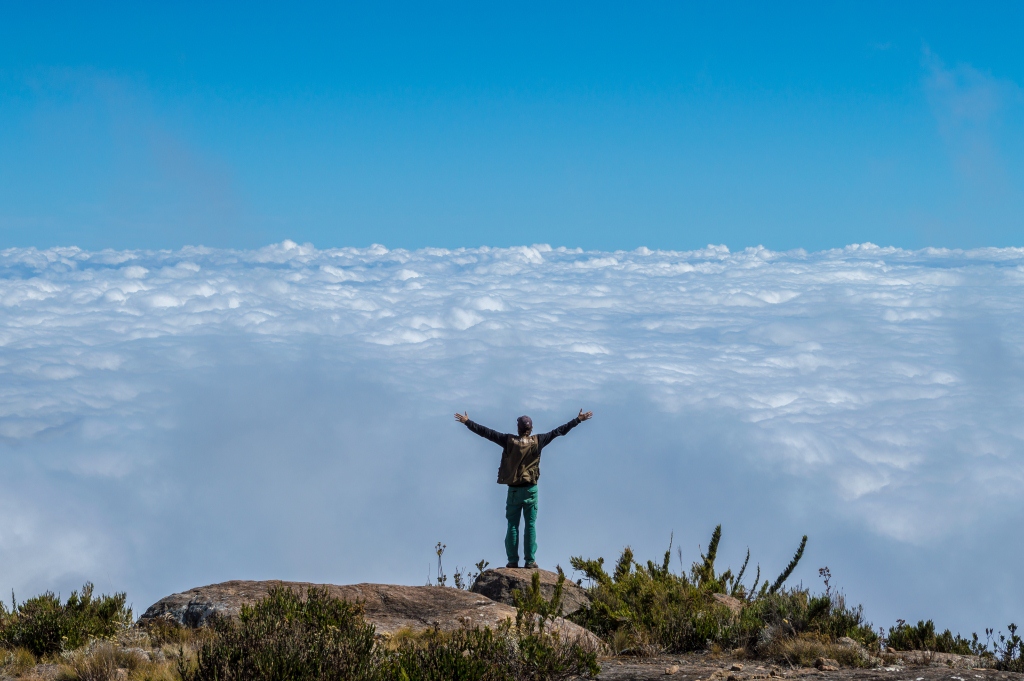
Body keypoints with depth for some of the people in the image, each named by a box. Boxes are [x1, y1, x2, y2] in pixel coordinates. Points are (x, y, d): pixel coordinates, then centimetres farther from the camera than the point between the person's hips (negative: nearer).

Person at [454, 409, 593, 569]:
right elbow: (559, 431, 2)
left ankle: (513, 560, 1)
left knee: (512, 526, 4)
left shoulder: (509, 441, -5)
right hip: (530, 489, 0)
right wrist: (578, 420, 9)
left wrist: (467, 422, 6)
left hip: (513, 490, 0)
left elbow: (487, 432, -2)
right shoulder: (537, 441, -4)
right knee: (530, 526, 1)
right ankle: (530, 561, -4)